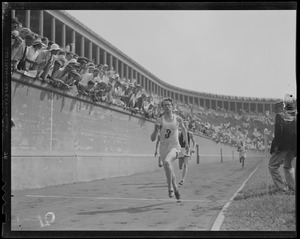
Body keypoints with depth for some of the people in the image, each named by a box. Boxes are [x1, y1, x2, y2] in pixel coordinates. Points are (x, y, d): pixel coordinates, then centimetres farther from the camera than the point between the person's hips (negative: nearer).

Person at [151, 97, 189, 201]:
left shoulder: (178, 119, -1)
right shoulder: (159, 121, -3)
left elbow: (183, 129, 21)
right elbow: (153, 139, -2)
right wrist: (156, 129, -21)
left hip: (174, 146, -2)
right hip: (163, 148, 2)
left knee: (167, 162, -33)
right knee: (170, 172, 11)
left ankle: (170, 187, -19)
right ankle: (175, 188, 39)